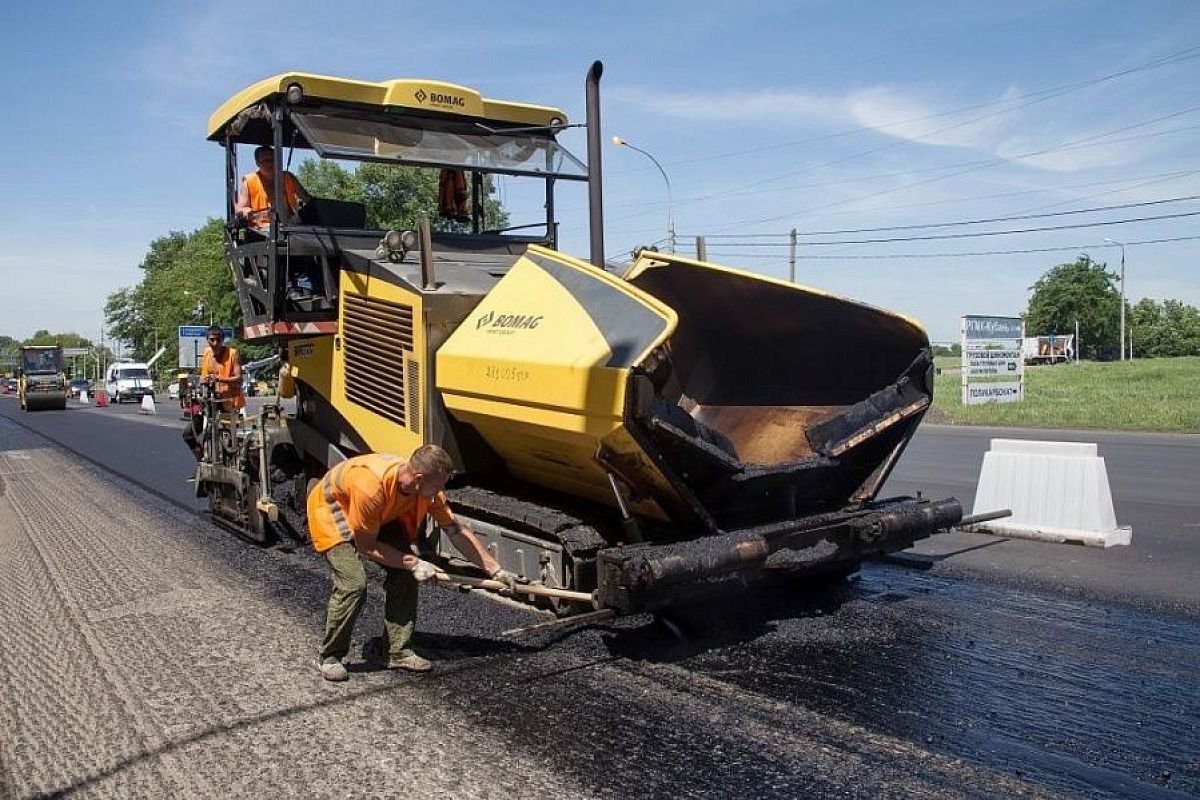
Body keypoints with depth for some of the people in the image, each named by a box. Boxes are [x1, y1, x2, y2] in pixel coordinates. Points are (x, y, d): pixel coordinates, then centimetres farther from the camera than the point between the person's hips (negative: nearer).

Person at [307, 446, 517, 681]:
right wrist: (413, 563, -27)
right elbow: (366, 547, -28)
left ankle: (398, 652, 3)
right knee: (353, 583, -22)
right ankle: (329, 657, -1)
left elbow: (456, 532, -10)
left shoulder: (428, 489, -22)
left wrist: (495, 570, -11)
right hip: (332, 511, -6)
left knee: (404, 575, -9)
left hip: (380, 517, 6)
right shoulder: (370, 486, -41)